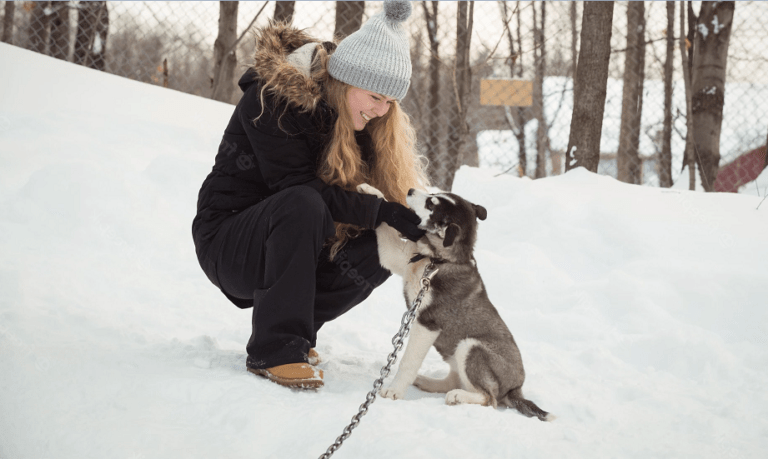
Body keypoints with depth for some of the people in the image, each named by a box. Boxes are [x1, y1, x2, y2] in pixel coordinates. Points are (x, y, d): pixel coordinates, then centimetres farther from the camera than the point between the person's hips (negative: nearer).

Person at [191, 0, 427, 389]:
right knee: (302, 205, -36)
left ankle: (296, 324, 1)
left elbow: (391, 184, 0)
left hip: (292, 243, 7)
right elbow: (298, 186, -27)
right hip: (226, 243, -6)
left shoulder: (356, 119, 1)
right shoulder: (273, 98, -21)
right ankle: (274, 349, -30)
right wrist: (380, 211, -31)